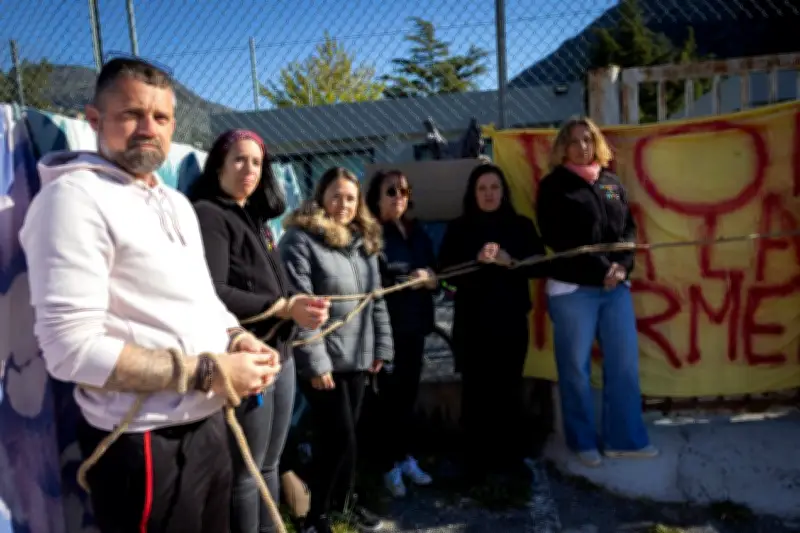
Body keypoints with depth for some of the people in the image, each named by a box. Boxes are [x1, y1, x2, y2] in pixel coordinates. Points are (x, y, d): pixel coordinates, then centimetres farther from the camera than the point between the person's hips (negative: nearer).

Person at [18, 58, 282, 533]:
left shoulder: (176, 203, 13)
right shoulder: (75, 197, -14)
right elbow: (71, 348, -22)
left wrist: (238, 339, -3)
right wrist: (209, 371, -21)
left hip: (209, 425, 8)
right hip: (144, 444, -8)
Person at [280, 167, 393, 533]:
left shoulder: (364, 241, 13)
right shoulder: (300, 240, -10)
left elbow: (376, 299, 15)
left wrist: (381, 347, 11)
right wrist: (314, 362, -18)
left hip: (358, 356, 6)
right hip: (323, 360, -6)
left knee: (345, 435, 16)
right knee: (339, 437, -2)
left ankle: (343, 500, 36)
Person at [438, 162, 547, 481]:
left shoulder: (521, 226, 8)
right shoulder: (459, 229, 4)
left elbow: (539, 265, 0)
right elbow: (447, 272, -5)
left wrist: (510, 261, -16)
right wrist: (477, 260, -20)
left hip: (512, 320, 1)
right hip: (472, 322, -1)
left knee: (509, 390, 4)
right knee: (476, 392, -1)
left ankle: (509, 458, 21)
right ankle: (477, 462, 12)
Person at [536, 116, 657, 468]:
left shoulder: (612, 183, 16)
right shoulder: (554, 186, 1)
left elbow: (629, 229, 10)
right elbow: (559, 240, -8)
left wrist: (621, 266, -8)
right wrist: (600, 270, -12)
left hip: (616, 287, 5)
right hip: (572, 288, -4)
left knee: (625, 363, 6)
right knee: (576, 368, 3)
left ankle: (624, 438, 21)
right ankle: (584, 441, 18)